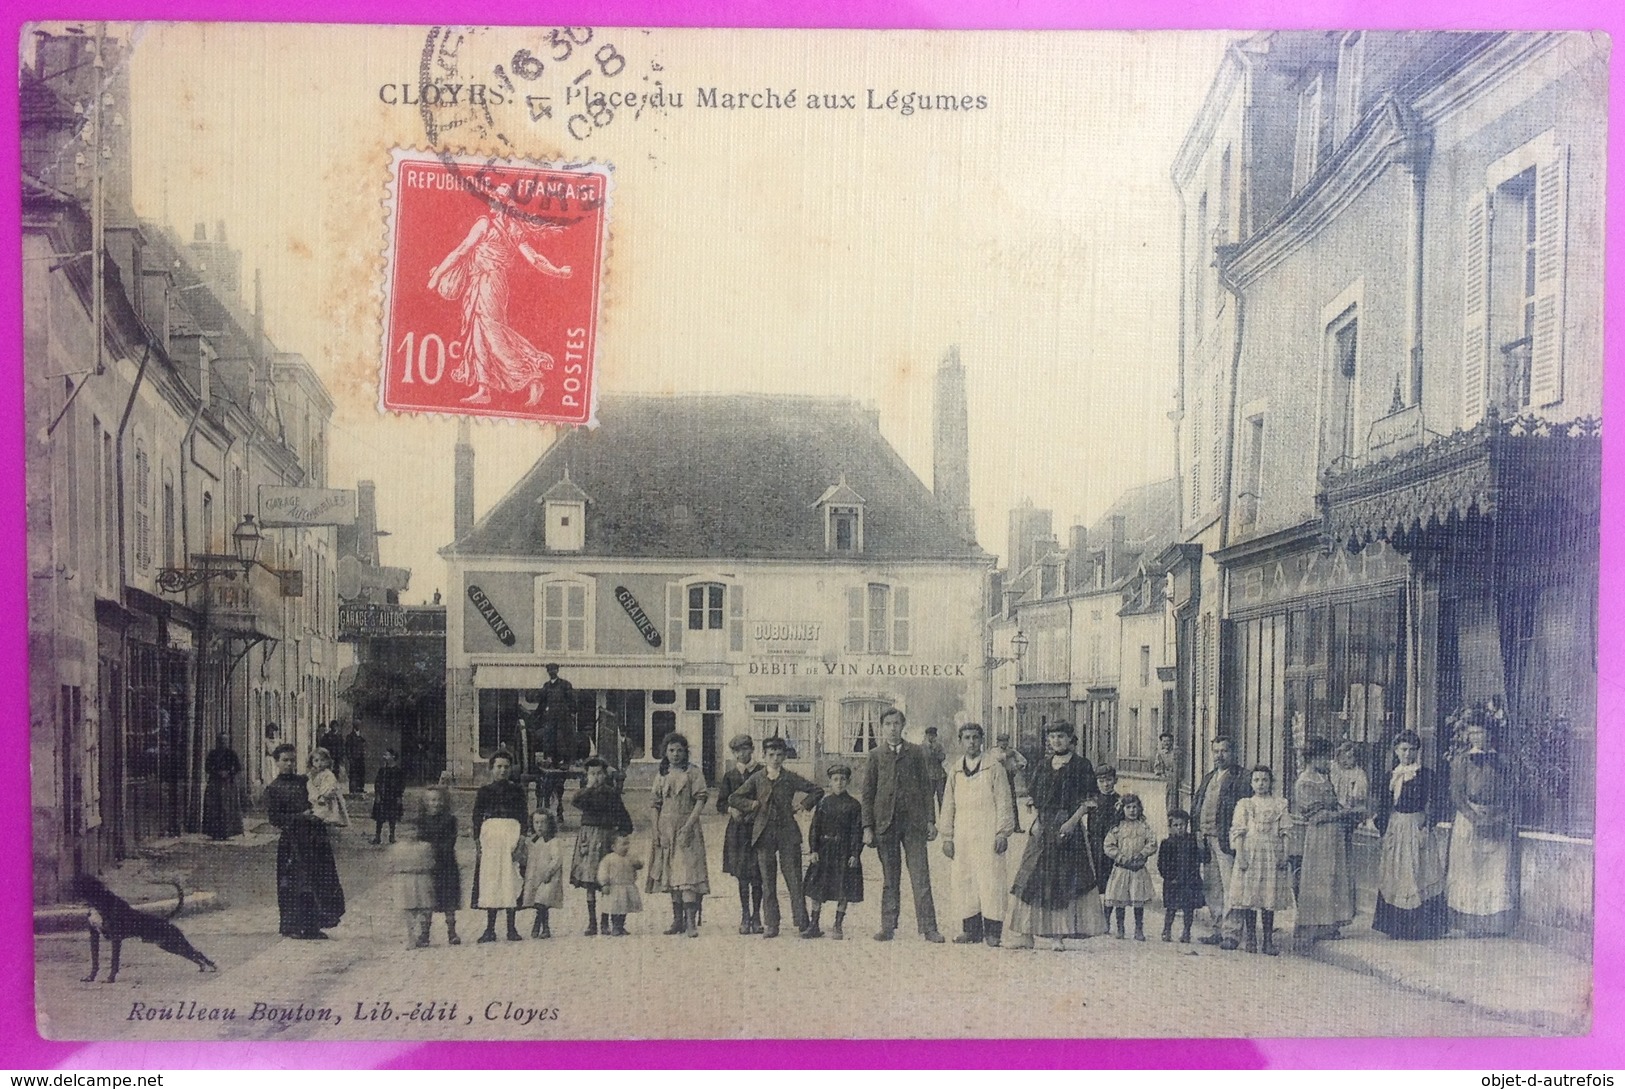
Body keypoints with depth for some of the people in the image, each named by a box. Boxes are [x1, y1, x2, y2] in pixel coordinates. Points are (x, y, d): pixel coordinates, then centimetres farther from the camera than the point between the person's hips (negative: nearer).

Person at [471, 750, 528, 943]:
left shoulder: (517, 790, 10)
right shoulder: (484, 791, 10)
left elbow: (523, 816, 5)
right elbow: (477, 818, 7)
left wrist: (521, 841, -6)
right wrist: (478, 843, -3)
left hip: (512, 833, 0)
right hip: (489, 834, 0)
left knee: (511, 879, -2)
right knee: (490, 879, -1)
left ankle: (511, 928, 3)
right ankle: (490, 929, 3)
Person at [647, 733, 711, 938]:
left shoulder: (693, 772, 1)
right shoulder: (661, 775, 13)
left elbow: (700, 800, -6)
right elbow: (656, 805, 13)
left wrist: (688, 825, -15)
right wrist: (656, 831, 4)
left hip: (687, 830, -5)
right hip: (666, 829, 5)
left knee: (688, 872, -13)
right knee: (671, 873, 7)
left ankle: (691, 921, -15)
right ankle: (677, 920, 13)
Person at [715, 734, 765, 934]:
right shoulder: (729, 775, 9)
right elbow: (721, 804, 9)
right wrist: (732, 810, -11)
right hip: (737, 829, 2)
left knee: (757, 875, -2)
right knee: (742, 875, 4)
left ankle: (756, 916, 8)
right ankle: (745, 916, 12)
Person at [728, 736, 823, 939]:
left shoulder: (790, 778, 4)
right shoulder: (756, 779, 7)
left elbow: (816, 791, 11)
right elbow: (733, 799, 8)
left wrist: (802, 806, 4)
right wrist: (753, 804, -1)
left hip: (788, 833, -1)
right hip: (764, 834, 1)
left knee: (794, 880, -3)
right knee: (767, 882, 3)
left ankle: (801, 923, 1)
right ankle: (771, 925, 8)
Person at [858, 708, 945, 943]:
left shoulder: (916, 753, 8)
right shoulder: (875, 757, 8)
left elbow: (926, 788, 9)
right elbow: (867, 794, 7)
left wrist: (931, 820, 2)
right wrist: (867, 827, 0)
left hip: (914, 821, 0)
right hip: (885, 822, 0)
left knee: (921, 876, -3)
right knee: (889, 878, 5)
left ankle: (928, 928, -1)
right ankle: (888, 927, 11)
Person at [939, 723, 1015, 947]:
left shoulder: (994, 768, 1)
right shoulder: (955, 770, 13)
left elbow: (1004, 803, 1)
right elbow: (948, 805, 15)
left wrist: (1002, 833, -6)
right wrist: (947, 836, 10)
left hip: (988, 834, -4)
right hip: (962, 834, 4)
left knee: (991, 880, -6)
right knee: (963, 881, 2)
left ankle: (993, 931, 0)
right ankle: (971, 928, 9)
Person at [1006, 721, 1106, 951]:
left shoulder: (1081, 765, 0)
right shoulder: (1042, 766, 13)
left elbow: (1088, 801, -4)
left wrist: (1072, 821, -16)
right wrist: (1036, 822, 5)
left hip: (1068, 829, -4)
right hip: (1043, 828, 4)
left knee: (1064, 880, -3)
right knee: (1032, 878, -2)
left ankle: (1059, 935, 3)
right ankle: (1023, 935, -1)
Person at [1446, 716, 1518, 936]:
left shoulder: (1499, 760, 10)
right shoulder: (1461, 762, 2)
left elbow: (1508, 793, 11)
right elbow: (1456, 795, -4)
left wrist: (1503, 817, -3)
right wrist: (1476, 818, -15)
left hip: (1498, 824, 2)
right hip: (1469, 819, -2)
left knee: (1498, 873, -1)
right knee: (1469, 871, -2)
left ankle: (1495, 922, 5)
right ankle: (1471, 923, 3)